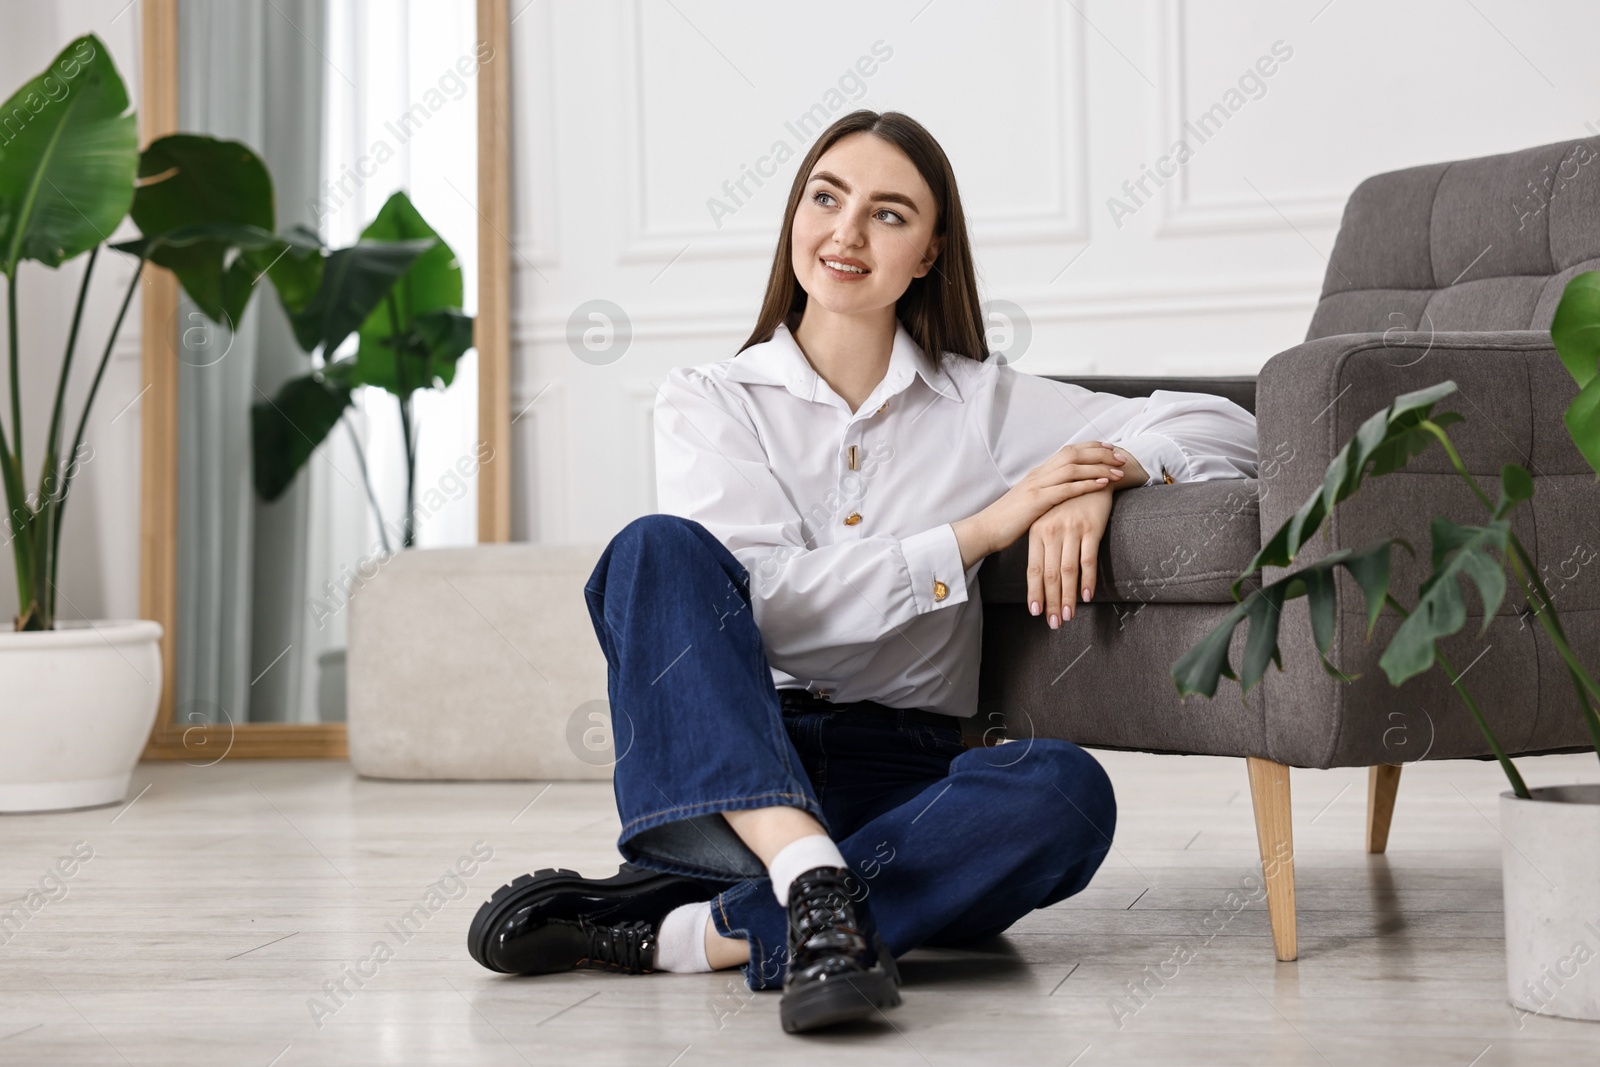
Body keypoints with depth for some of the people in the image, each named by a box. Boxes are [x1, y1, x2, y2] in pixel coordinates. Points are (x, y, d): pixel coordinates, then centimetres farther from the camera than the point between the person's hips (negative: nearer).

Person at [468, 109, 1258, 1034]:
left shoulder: (982, 404, 11)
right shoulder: (710, 402, 7)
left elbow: (1226, 428, 11)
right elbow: (767, 602, -8)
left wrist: (1104, 475, -10)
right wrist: (982, 527, -13)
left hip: (895, 780, 1)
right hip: (720, 769, -1)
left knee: (1067, 791, -31)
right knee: (660, 549, -26)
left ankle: (673, 931, -34)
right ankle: (810, 889, -44)